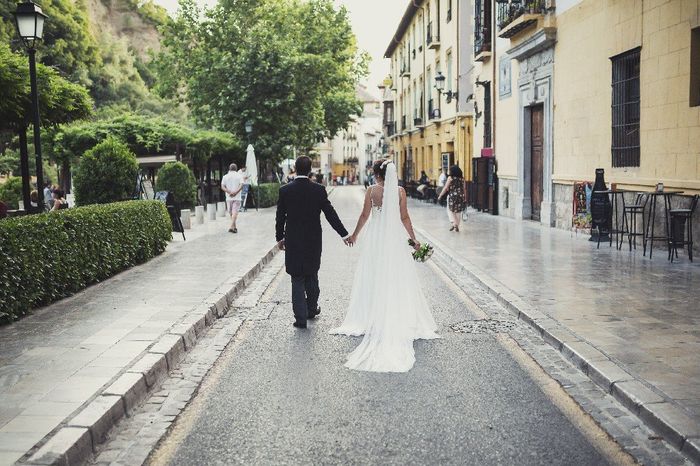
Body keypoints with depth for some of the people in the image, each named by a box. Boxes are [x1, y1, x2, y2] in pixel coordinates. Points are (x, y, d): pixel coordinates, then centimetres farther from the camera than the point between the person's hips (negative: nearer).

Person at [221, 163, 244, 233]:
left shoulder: (225, 176, 6)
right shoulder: (239, 176, 2)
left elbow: (222, 187, -5)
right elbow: (241, 185, -14)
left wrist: (229, 192, -13)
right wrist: (235, 192, -19)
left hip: (229, 198, 2)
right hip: (237, 197, -2)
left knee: (231, 213, 14)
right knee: (235, 212, -7)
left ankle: (234, 227, 25)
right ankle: (232, 227, -20)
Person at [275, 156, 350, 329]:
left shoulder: (285, 190, -7)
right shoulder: (319, 190, -8)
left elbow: (280, 217, -1)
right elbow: (330, 213, -6)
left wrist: (279, 237, 13)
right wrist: (344, 234, 1)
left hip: (293, 242, -1)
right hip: (313, 241, 1)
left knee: (297, 280, 4)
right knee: (312, 276, 18)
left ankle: (301, 317, 0)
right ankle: (311, 309, 33)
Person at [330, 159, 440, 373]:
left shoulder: (371, 191, -5)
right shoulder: (400, 191, -4)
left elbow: (365, 215, -2)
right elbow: (404, 217, -3)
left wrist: (354, 234, 11)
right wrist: (414, 238, 6)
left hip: (375, 238, 0)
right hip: (394, 238, 0)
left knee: (373, 279, 9)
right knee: (398, 279, 5)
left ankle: (370, 319, 13)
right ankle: (400, 321, 6)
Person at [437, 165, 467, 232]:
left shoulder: (450, 178, -6)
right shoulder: (462, 178, 6)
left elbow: (446, 188, -7)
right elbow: (464, 189, 7)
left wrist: (440, 196, 1)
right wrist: (465, 198, 13)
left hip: (452, 196, -4)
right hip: (460, 196, 4)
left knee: (450, 210, 9)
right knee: (458, 211, 11)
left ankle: (454, 224, -10)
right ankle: (457, 226, 14)